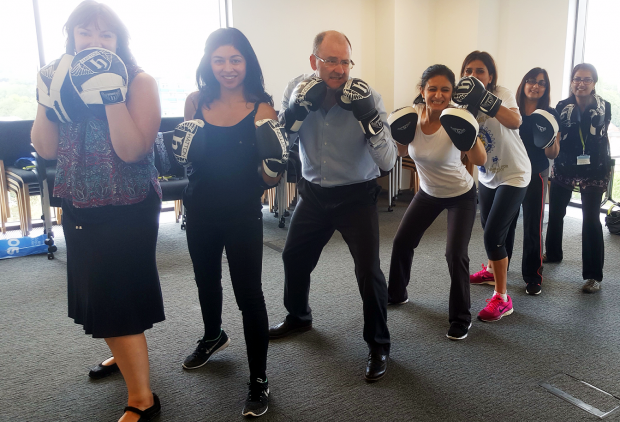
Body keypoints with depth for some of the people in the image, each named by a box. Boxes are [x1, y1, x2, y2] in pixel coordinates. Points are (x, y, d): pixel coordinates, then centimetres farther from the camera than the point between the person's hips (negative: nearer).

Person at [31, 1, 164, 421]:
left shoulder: (140, 82, -11)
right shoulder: (63, 80, 5)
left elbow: (132, 150, -23)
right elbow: (46, 149, -1)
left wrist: (111, 95, -28)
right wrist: (49, 97, -13)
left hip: (128, 211, -6)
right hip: (80, 209, 6)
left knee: (117, 299, -4)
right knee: (97, 296, 19)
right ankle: (124, 356, 45)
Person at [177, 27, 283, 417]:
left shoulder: (261, 107, -10)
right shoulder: (196, 102, -1)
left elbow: (270, 178, -12)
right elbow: (185, 157, 11)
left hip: (243, 214, -4)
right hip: (200, 210, 5)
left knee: (249, 293, -1)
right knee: (206, 280, 24)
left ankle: (259, 381, 17)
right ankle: (213, 337, 54)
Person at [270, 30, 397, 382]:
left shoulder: (367, 98, -18)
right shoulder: (298, 89, -8)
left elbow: (388, 162, -22)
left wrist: (368, 116, -34)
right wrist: (297, 108, -24)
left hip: (357, 195, -4)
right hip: (314, 192, 4)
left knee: (368, 271, -12)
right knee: (294, 258, 17)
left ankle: (379, 345, 12)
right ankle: (298, 317, 45)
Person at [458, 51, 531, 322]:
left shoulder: (502, 94, -21)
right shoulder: (464, 103, -4)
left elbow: (515, 121, -42)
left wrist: (485, 100, -54)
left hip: (513, 175, -7)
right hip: (487, 175, 7)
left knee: (493, 234, -13)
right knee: (487, 226, 23)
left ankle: (502, 298, 0)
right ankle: (491, 271, 50)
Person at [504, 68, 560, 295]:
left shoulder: (550, 115, -2)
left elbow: (552, 154, -3)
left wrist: (551, 140, -24)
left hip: (536, 176, -1)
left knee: (532, 227, 1)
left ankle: (533, 277, 13)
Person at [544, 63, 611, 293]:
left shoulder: (604, 107, -3)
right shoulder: (562, 106, -3)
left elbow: (602, 137, 6)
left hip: (593, 170, -2)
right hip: (563, 168, 2)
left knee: (591, 220, -6)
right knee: (556, 213, 14)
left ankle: (593, 275, -1)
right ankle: (553, 253, 39)